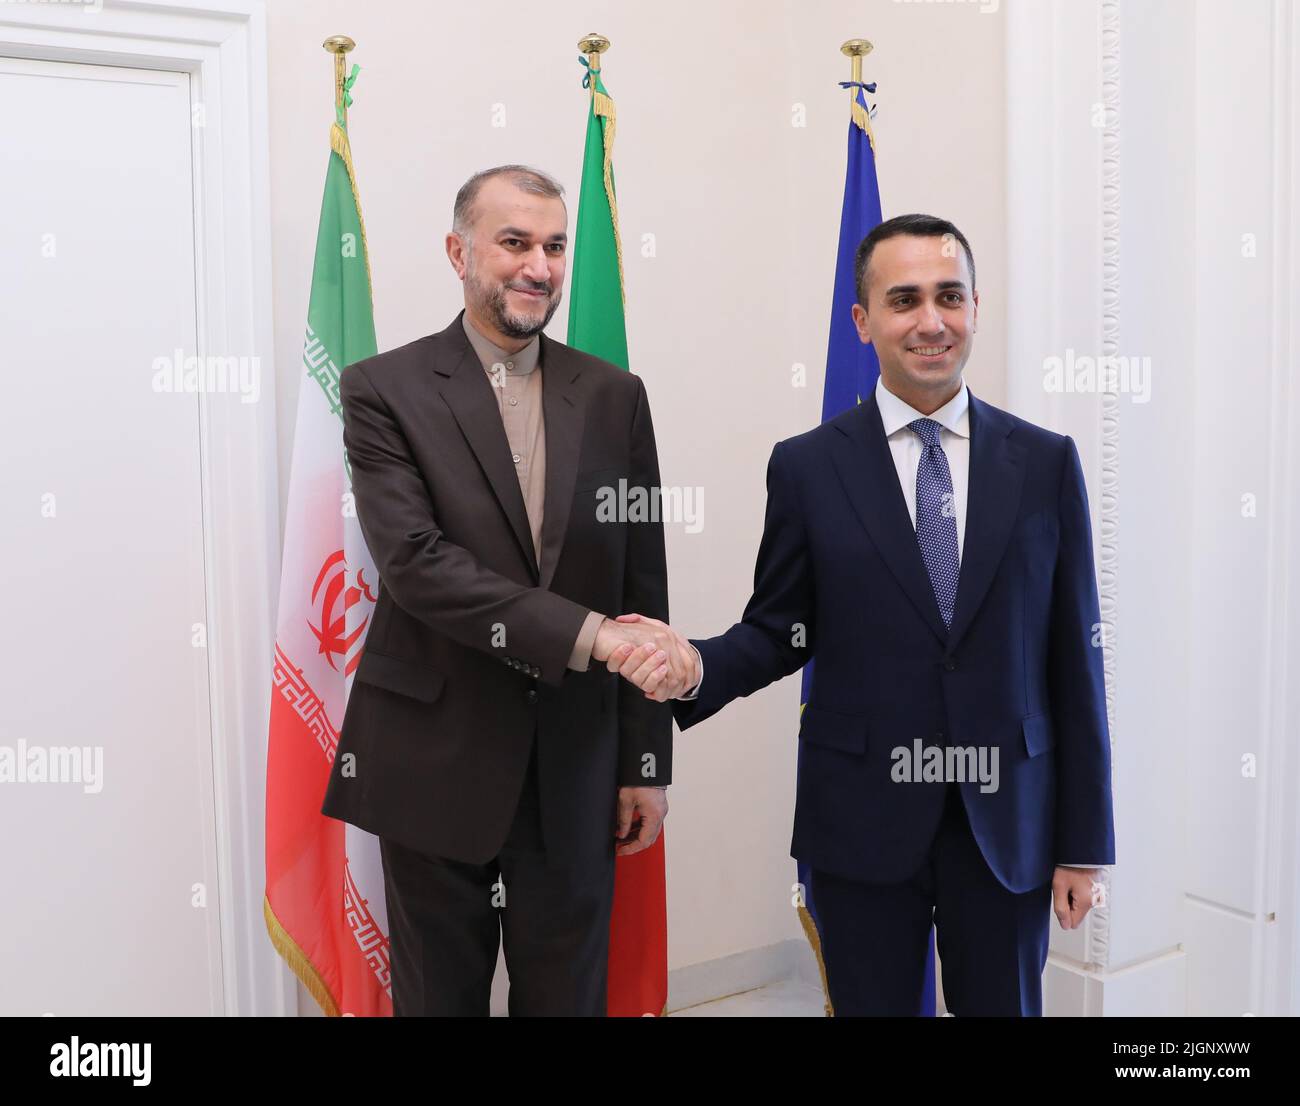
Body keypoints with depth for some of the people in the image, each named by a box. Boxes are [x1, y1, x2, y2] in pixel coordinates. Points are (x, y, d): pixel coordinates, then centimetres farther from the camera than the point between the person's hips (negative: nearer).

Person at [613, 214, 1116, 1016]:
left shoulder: (1046, 463, 0)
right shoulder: (807, 467, -3)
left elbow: (1074, 659, 1)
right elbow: (779, 630, 4)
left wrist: (1085, 841, 1)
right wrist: (696, 668, -18)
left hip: (1009, 824, 1)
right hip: (863, 824, -1)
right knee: (875, 1005, 13)